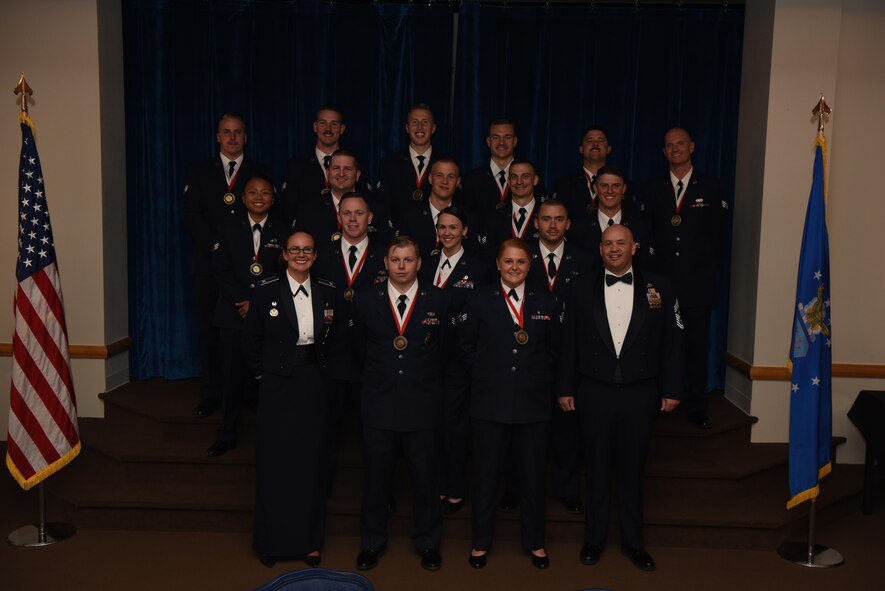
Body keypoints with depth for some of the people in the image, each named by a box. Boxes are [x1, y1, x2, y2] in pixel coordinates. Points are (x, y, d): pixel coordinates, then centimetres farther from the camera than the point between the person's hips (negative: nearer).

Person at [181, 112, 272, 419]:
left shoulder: (260, 172, 11)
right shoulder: (199, 172, 13)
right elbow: (190, 215, 3)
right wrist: (215, 247, -10)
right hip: (209, 264, 1)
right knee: (209, 330, 2)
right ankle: (212, 394, 11)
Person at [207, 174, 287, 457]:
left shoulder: (282, 231, 5)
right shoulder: (230, 228, 9)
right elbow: (221, 269, 1)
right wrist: (241, 301, -10)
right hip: (235, 312, 1)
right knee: (233, 375, 4)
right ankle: (227, 435, 15)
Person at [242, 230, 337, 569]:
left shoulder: (327, 293, 3)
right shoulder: (267, 292, -5)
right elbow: (251, 342, 1)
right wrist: (265, 374, 0)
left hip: (314, 387, 2)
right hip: (278, 386, -2)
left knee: (311, 462, 8)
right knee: (275, 462, 4)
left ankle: (309, 540, 22)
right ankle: (272, 540, 20)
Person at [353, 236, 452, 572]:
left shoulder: (438, 301, -2)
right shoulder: (366, 301, 0)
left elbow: (443, 349, 6)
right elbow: (360, 347, 10)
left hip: (422, 405, 0)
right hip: (378, 403, 1)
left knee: (424, 477, 10)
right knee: (375, 477, 11)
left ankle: (427, 542, 31)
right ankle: (372, 542, 30)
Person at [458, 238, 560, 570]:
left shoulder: (545, 303, 5)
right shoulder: (479, 300, 0)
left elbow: (553, 349, 14)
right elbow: (465, 346, 5)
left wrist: (539, 377, 6)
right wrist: (486, 374, 1)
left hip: (533, 402, 2)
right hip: (490, 402, -1)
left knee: (533, 474, 11)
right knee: (486, 474, 9)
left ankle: (535, 542, 29)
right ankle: (481, 541, 26)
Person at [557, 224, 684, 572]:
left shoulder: (658, 288, 0)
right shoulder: (581, 289, 1)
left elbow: (672, 342, 1)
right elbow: (569, 343, 2)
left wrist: (672, 389, -1)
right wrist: (565, 388, 1)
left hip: (640, 394, 0)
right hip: (594, 393, 0)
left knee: (633, 469, 12)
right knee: (597, 468, 12)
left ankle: (633, 541, 28)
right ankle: (594, 538, 27)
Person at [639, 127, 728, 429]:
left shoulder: (711, 188, 8)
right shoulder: (652, 189, 11)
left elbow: (718, 236, 6)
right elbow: (645, 235, 7)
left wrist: (708, 273, 0)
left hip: (698, 284, -1)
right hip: (661, 281, 1)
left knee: (697, 346, 3)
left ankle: (697, 407, 13)